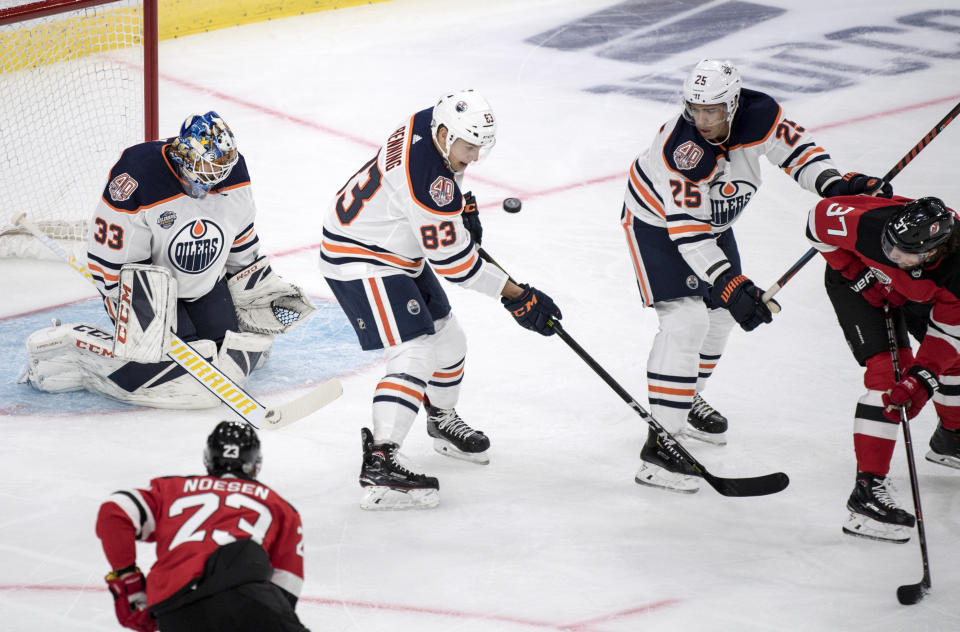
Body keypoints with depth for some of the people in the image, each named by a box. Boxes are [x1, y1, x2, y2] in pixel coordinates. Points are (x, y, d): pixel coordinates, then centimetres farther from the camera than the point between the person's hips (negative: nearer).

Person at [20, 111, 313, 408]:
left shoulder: (231, 170, -12)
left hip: (207, 285, 6)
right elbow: (110, 263, -25)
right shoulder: (138, 179, -31)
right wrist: (137, 315, -28)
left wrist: (264, 289, 8)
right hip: (149, 291, -6)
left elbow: (241, 241, 7)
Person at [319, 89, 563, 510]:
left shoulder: (429, 124, -6)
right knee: (414, 354, -21)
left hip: (400, 253, 10)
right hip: (359, 260, -10)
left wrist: (463, 207, 10)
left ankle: (442, 420, 45)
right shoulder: (429, 182, -33)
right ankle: (378, 462, -27)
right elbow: (453, 261, -26)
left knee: (448, 341, 20)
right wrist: (517, 297, -21)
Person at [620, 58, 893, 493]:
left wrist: (834, 184, -21)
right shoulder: (680, 147, -38)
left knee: (721, 309, 19)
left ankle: (686, 398, 42)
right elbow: (686, 230, -37)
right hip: (656, 220, -7)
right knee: (686, 319, -20)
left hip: (712, 217, 7)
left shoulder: (759, 114, -23)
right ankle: (660, 443, -22)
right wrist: (729, 283, -43)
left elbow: (792, 143, -5)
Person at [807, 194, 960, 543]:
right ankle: (868, 490, -26)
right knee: (888, 372, -21)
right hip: (855, 280, -4)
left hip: (914, 292, 4)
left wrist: (922, 380, -39)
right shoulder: (872, 225, -44)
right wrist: (857, 272, -24)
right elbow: (821, 217, -25)